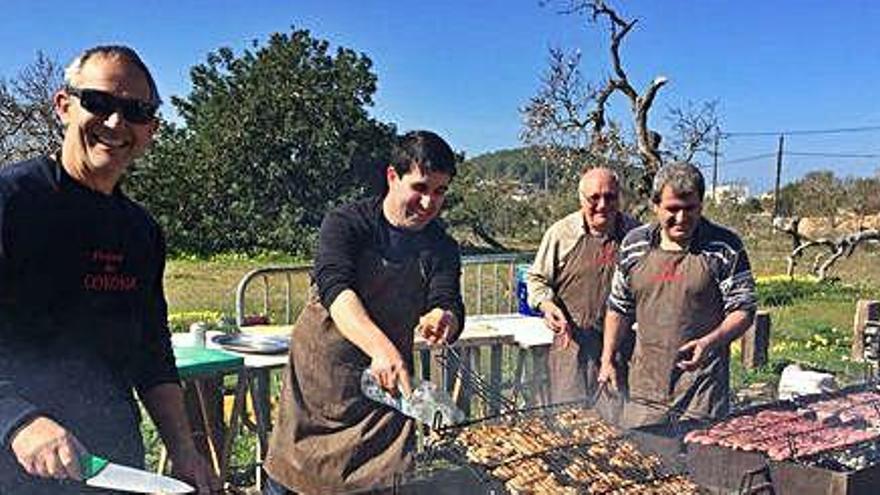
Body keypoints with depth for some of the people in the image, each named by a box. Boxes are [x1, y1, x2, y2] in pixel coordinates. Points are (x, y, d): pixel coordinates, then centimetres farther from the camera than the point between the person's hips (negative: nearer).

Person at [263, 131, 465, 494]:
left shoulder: (441, 249, -1)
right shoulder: (346, 224, -11)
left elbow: (449, 305, -15)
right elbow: (335, 289, -28)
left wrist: (444, 319, -41)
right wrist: (380, 348, -44)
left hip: (387, 383, 3)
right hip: (320, 375, -2)